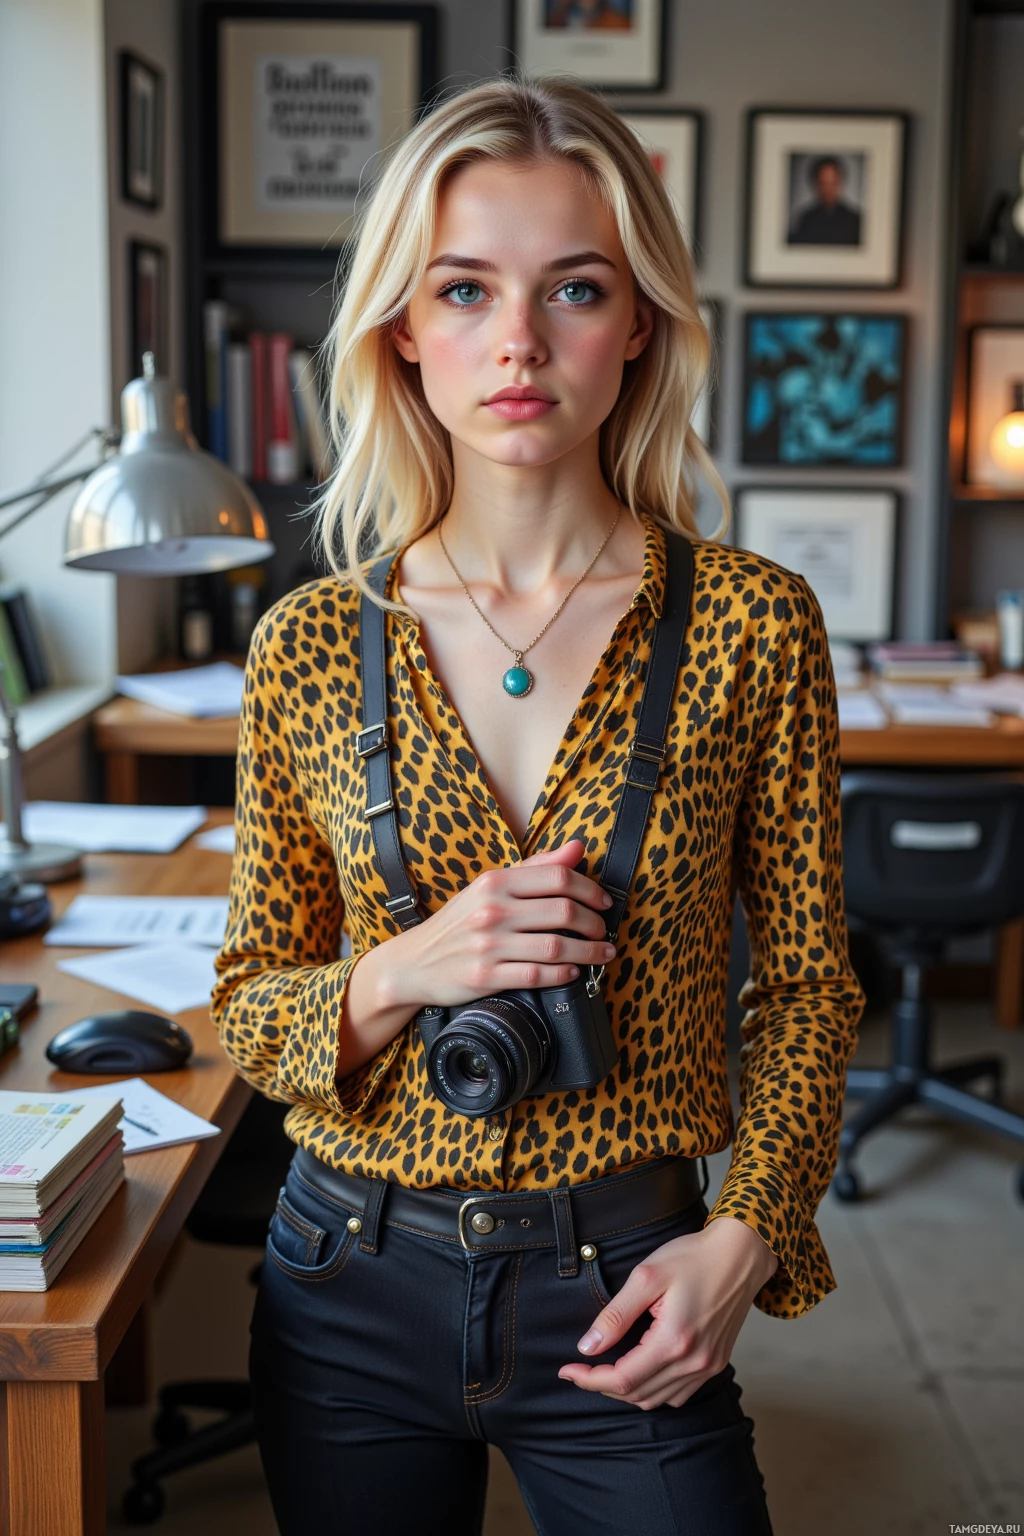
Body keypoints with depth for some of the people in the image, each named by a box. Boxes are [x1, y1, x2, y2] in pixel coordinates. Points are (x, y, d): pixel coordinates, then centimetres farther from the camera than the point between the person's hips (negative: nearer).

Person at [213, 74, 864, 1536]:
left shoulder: (752, 624, -8)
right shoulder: (310, 644, -4)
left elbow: (806, 986, 0)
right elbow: (248, 1004, 2)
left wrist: (746, 1238, -11)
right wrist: (401, 975, -17)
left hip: (622, 1297, -1)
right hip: (351, 1288, 2)